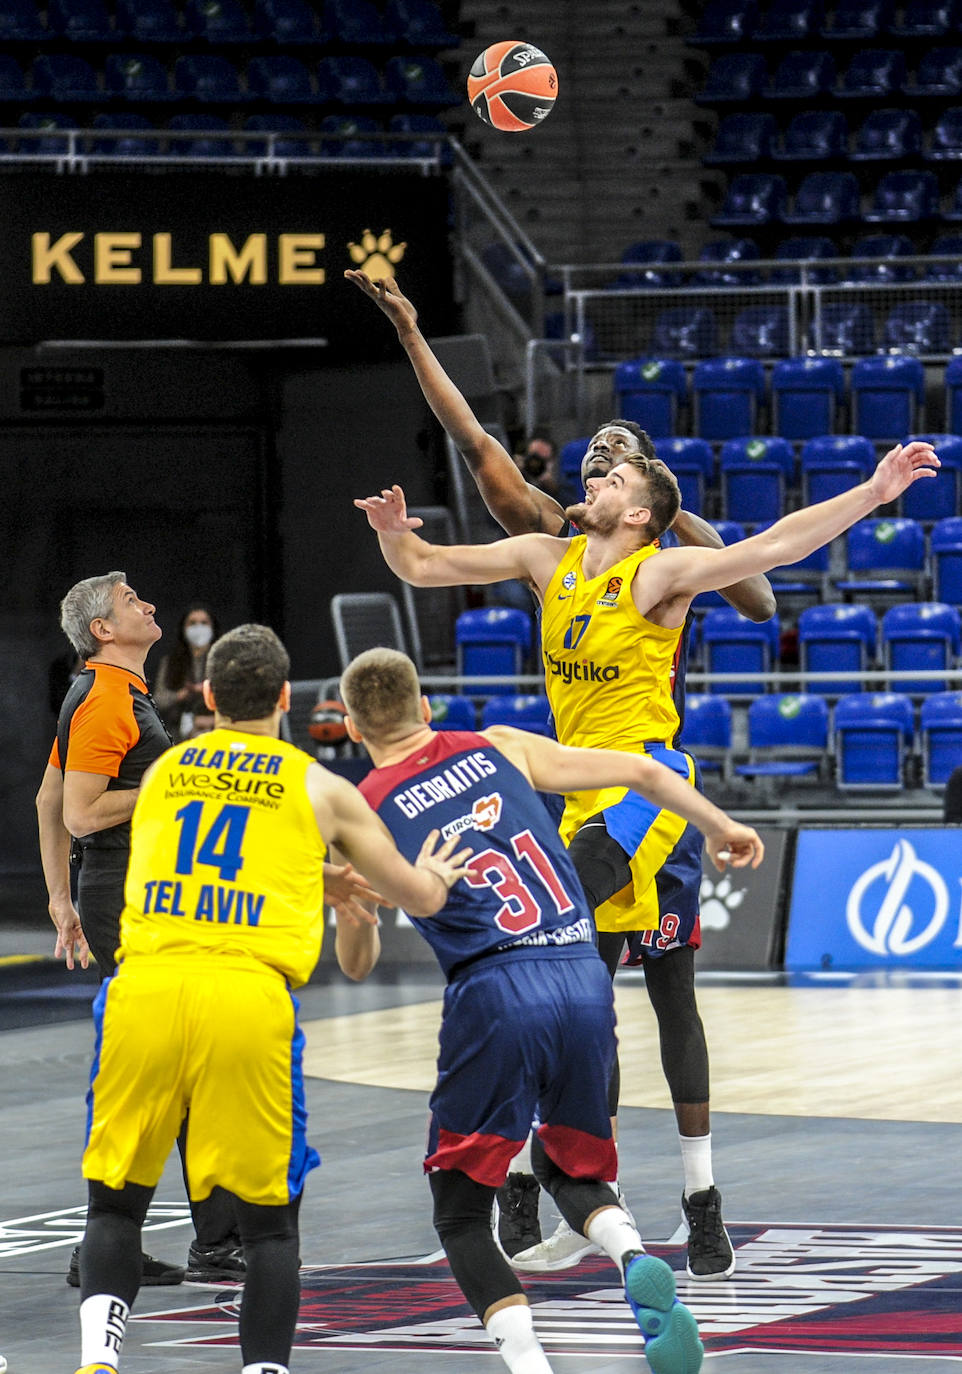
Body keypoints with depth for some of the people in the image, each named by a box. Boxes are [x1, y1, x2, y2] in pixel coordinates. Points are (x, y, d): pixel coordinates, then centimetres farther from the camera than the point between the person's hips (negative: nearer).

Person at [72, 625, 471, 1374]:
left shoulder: (161, 773, 23)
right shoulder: (321, 788, 16)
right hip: (247, 996, -2)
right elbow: (423, 898, 27)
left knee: (115, 1202, 14)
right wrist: (437, 875, 51)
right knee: (270, 1220, 10)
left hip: (145, 985, 2)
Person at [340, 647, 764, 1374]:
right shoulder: (501, 748, 16)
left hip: (495, 993, -3)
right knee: (573, 1171, 26)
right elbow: (641, 772, 19)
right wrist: (720, 826, 33)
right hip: (585, 980, 3)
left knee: (461, 1217, 10)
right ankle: (638, 1264, -7)